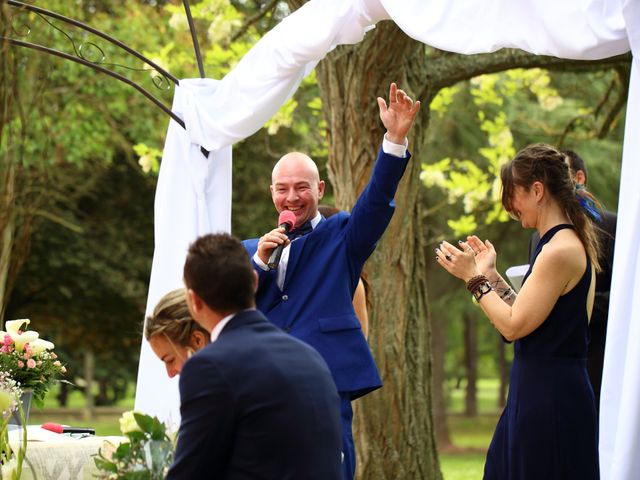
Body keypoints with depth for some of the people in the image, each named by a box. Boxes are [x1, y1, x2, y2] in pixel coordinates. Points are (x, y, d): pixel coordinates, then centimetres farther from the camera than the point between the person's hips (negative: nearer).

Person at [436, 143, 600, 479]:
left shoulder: (559, 252, -18)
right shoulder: (568, 244, 12)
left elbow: (514, 325, -19)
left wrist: (474, 278, -9)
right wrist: (491, 275, 15)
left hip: (549, 397, -10)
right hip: (539, 391, 10)